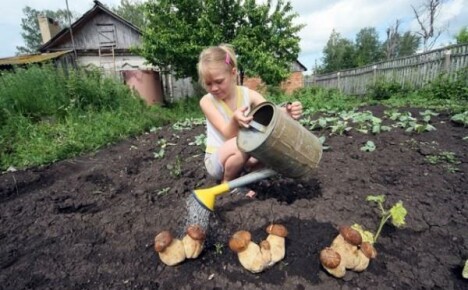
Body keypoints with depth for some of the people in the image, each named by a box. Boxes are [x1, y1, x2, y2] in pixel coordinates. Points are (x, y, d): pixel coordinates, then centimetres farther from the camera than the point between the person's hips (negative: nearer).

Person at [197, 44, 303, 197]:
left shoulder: (248, 94, -8)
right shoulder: (207, 101, -15)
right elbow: (229, 135, -24)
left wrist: (287, 112, -42)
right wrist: (235, 120, -47)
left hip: (242, 156, 4)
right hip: (216, 160, -3)